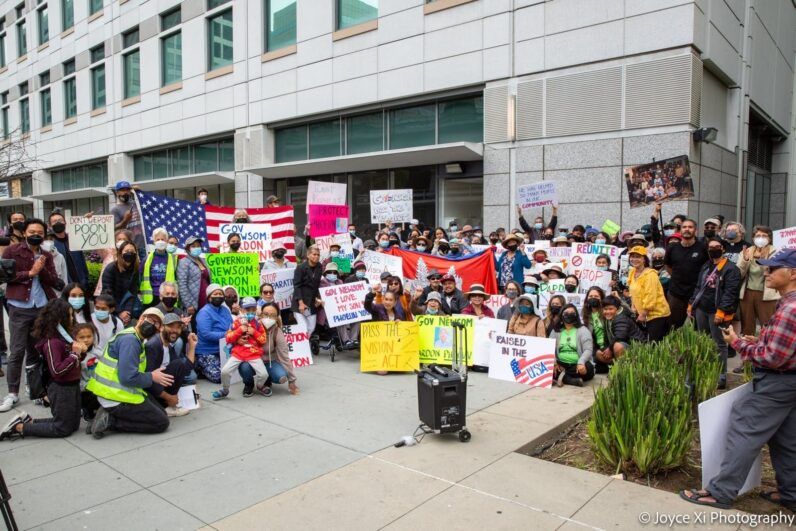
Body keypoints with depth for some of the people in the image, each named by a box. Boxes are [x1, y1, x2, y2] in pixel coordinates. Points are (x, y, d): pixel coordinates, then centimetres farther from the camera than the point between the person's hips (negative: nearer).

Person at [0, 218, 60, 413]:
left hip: (42, 308, 4)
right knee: (17, 351, -2)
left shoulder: (46, 256, 11)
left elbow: (54, 282, 4)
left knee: (36, 349, 11)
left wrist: (42, 270, -13)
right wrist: (29, 273, -13)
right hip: (19, 309, -3)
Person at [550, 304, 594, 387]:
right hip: (561, 364, 2)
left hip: (577, 365, -2)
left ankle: (562, 376, -24)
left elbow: (588, 349, -9)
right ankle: (574, 380, -28)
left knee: (588, 368, -35)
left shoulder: (583, 330, 2)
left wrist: (581, 362, -30)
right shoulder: (555, 331, 12)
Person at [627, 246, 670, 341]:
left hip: (657, 314, -8)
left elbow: (650, 297, -21)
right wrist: (635, 309, 10)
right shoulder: (632, 273, 8)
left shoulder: (650, 274, -17)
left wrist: (643, 314, -17)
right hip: (643, 314, 8)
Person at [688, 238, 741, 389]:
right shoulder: (705, 267, 16)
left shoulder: (731, 269, -9)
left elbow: (730, 292, -16)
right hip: (701, 309, 8)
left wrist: (721, 311, -22)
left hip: (716, 312, -8)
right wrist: (691, 304, 12)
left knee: (719, 344, -3)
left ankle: (721, 376, 4)